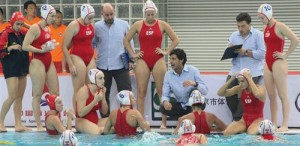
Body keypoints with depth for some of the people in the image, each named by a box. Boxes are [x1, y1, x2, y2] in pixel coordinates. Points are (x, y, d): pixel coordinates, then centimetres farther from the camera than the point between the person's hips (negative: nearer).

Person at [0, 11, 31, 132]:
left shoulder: (24, 34, 9)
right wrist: (11, 48, -23)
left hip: (22, 68, 6)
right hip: (11, 69, -6)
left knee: (20, 97, 6)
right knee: (12, 96, -12)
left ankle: (18, 124, 8)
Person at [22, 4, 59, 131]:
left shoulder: (48, 29, 14)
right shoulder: (34, 28, -10)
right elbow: (25, 46, -18)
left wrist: (52, 45, 12)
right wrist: (41, 50, -20)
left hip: (49, 62, 9)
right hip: (38, 62, -8)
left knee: (55, 94, 5)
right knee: (37, 95, -4)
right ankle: (38, 125, -1)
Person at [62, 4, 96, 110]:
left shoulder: (91, 25, 9)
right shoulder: (74, 25, -10)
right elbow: (64, 47, -11)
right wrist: (71, 65, -16)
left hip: (90, 59, 7)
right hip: (78, 58, -7)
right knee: (78, 91, -6)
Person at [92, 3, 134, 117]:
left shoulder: (124, 25, 0)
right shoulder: (97, 27, 1)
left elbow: (130, 43, 8)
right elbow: (92, 44, 10)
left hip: (121, 65, -1)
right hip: (102, 66, 1)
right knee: (103, 95, 9)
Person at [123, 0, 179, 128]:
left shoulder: (162, 25, 4)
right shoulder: (138, 25, 6)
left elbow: (175, 40, 7)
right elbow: (126, 40, 12)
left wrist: (167, 52, -2)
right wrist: (132, 54, 4)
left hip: (158, 60, -1)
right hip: (143, 61, 1)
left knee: (161, 91, -3)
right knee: (141, 92, -4)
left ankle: (164, 122, -2)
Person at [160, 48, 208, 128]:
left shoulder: (193, 71, -13)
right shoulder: (168, 75, -5)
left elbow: (205, 91, -17)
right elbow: (165, 95, -7)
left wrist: (194, 84, -38)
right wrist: (165, 102, -32)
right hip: (180, 106, 3)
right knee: (163, 108, -24)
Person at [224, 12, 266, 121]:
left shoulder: (258, 35, 2)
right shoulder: (234, 36, 17)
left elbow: (262, 54, -10)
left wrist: (246, 52, -15)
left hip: (252, 71, -5)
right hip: (236, 70, 5)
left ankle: (237, 119, -10)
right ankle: (237, 116, 2)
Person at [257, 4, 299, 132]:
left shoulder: (279, 26, -11)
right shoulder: (266, 28, 12)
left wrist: (286, 55, -14)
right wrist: (267, 56, 14)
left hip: (278, 63, -8)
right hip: (268, 63, 8)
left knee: (282, 95, -5)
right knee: (271, 95, 7)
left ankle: (285, 125, -5)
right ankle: (273, 123, 10)